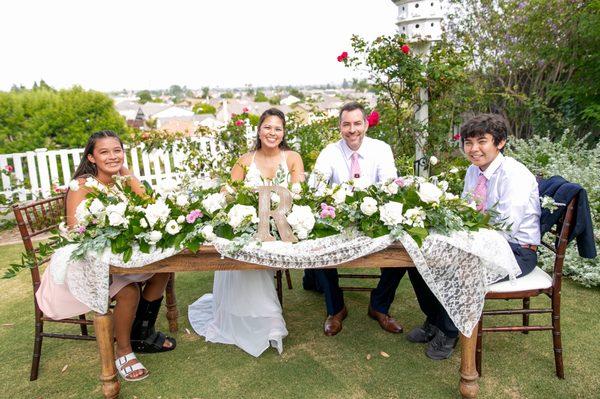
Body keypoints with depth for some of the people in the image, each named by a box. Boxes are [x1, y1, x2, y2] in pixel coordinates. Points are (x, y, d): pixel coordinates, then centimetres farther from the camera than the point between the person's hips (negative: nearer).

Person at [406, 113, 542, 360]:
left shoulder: (514, 174, -19)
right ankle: (433, 323, 16)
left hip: (516, 252, -8)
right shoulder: (473, 171, 6)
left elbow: (506, 228, -27)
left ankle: (449, 333, -1)